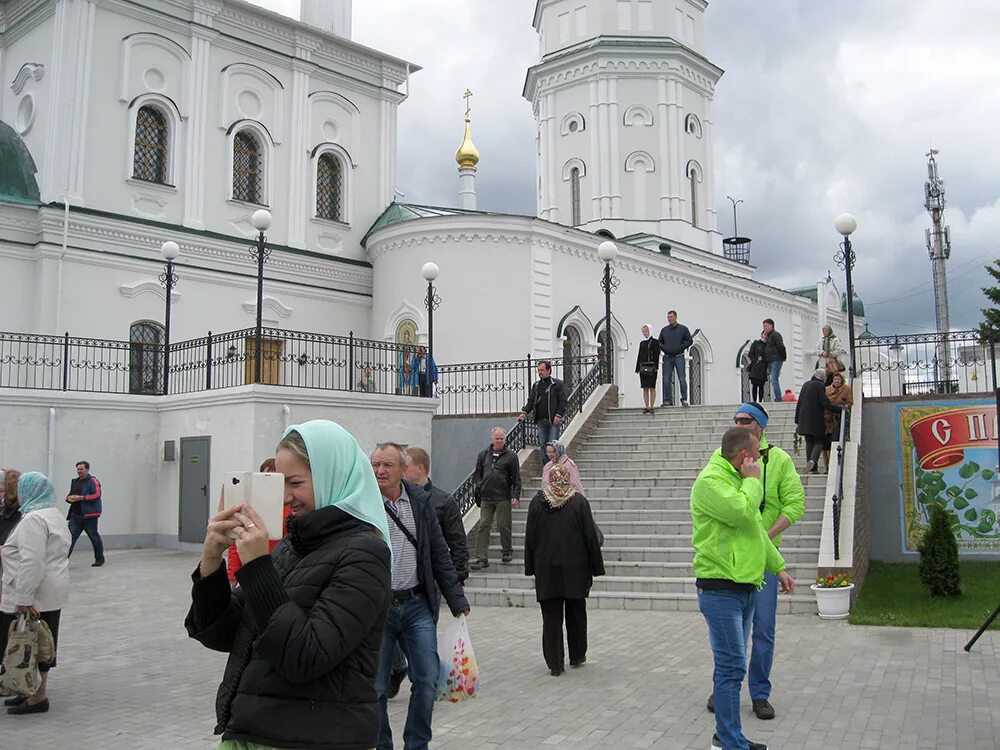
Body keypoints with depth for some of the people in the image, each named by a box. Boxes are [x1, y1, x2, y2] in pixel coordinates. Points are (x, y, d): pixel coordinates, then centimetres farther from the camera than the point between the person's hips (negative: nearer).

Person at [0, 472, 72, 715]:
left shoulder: (33, 519, -18)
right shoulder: (54, 514, 15)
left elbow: (31, 563, -25)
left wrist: (23, 598, -25)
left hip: (34, 595, -10)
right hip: (52, 593, 10)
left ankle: (38, 698, 2)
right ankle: (35, 691, 23)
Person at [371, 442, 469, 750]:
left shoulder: (419, 501, 5)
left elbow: (439, 554, 9)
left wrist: (456, 600, 7)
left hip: (417, 605, 3)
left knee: (427, 681, 5)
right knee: (376, 687, 7)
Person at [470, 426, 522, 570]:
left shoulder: (511, 456, 1)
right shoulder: (483, 454, 10)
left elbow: (516, 479, 2)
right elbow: (478, 473, 17)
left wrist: (516, 496, -6)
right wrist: (478, 491, 10)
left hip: (503, 498, -3)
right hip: (486, 498, 3)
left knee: (503, 526, 4)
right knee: (483, 526, -1)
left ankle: (507, 551, 27)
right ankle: (481, 558, 0)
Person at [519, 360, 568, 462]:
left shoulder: (557, 384, 0)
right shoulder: (536, 385, 15)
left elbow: (563, 401, -5)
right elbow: (531, 401, 15)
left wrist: (558, 415, -15)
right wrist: (524, 412, -1)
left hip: (553, 420, -5)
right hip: (540, 420, 5)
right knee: (542, 445, 7)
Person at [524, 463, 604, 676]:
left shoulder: (537, 501, -2)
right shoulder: (579, 501, -6)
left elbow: (530, 537, 1)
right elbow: (591, 536, -6)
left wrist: (531, 568, 9)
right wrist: (595, 567, 1)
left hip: (546, 570, 0)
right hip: (575, 570, 0)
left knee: (551, 618, 4)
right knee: (576, 614, 15)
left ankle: (555, 664, 5)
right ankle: (577, 656, 26)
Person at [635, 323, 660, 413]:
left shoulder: (655, 342, 0)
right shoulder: (642, 343, 17)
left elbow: (657, 355, -7)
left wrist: (655, 367, -16)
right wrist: (637, 368, 10)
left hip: (651, 368, -6)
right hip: (643, 367, 6)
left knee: (652, 388, -4)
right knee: (645, 388, 5)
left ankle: (651, 407, -3)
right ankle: (646, 407, 7)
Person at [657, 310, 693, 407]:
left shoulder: (683, 329, 4)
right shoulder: (664, 330, 12)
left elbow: (690, 341, 2)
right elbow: (659, 342, 18)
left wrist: (681, 347, -9)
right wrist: (663, 348, -2)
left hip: (679, 357, -3)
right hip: (667, 358, 3)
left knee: (682, 379, -6)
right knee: (667, 380, 1)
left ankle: (684, 399, -1)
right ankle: (668, 400, 6)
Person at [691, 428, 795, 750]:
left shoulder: (736, 480, 18)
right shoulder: (710, 481, -14)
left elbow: (755, 528, 25)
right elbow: (742, 512, -29)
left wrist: (778, 567, 24)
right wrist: (753, 480, -12)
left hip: (745, 587, 10)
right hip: (721, 589, -10)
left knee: (732, 665, 14)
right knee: (732, 667, -7)